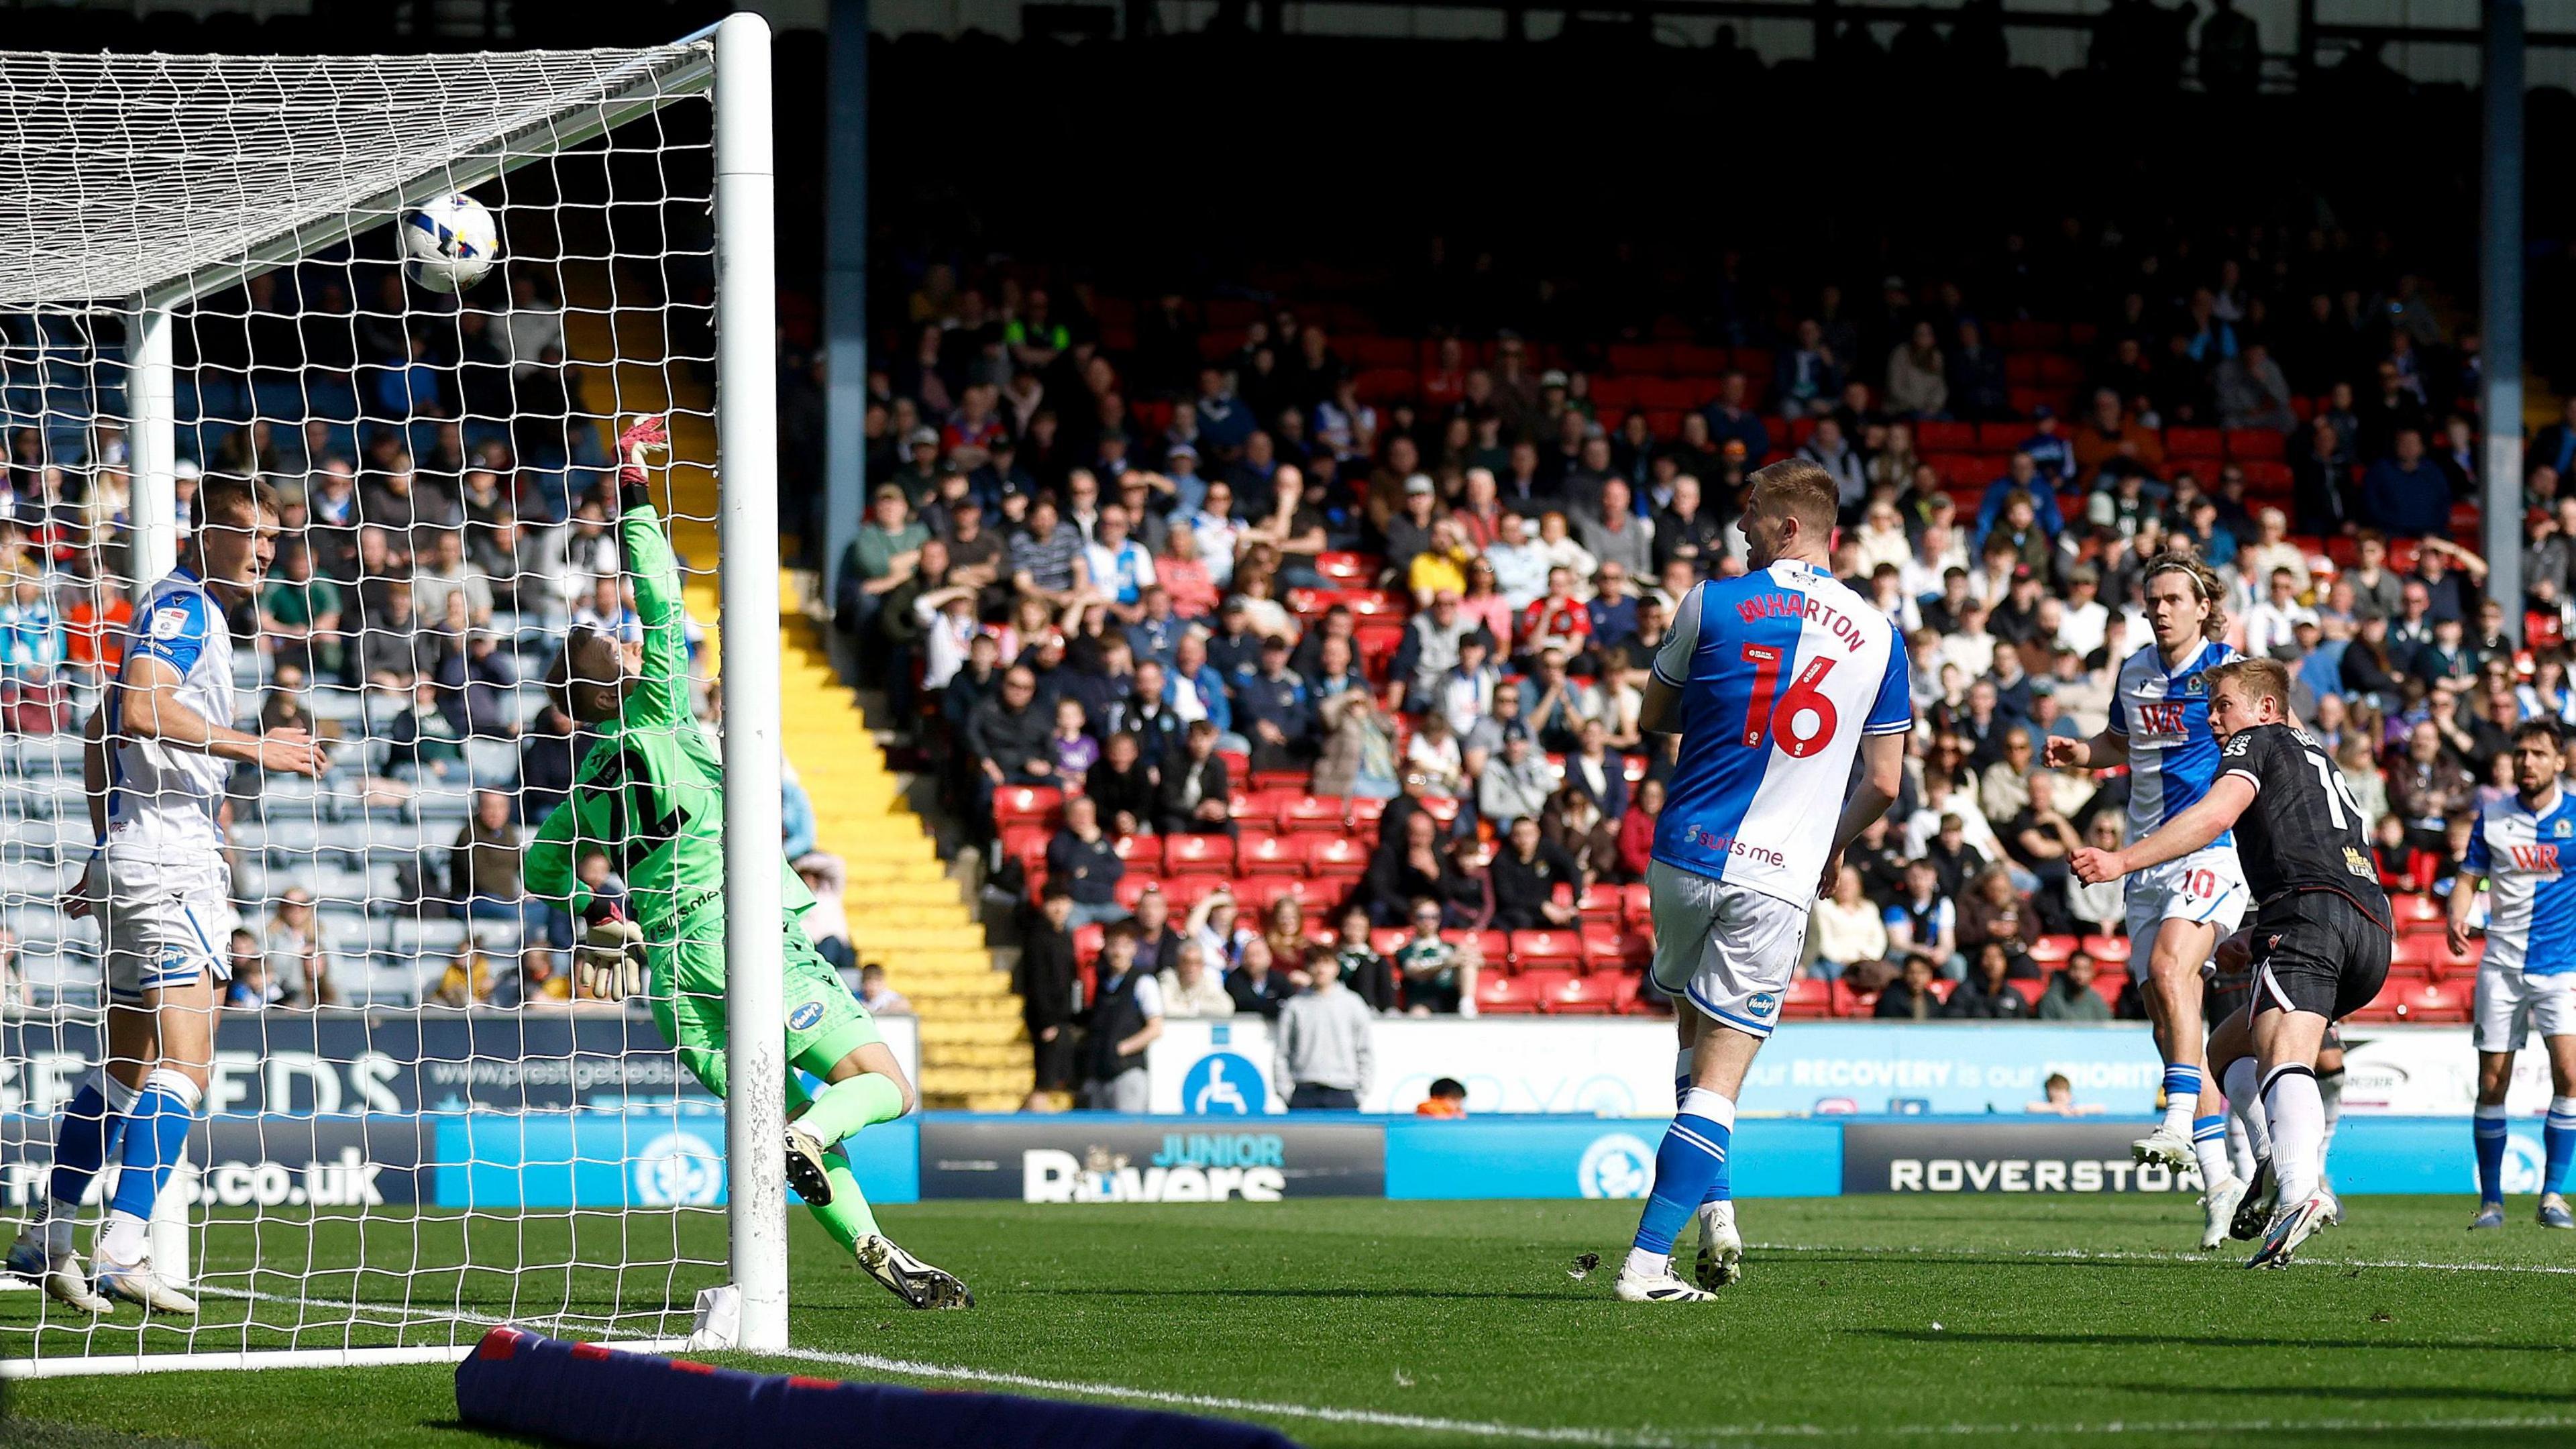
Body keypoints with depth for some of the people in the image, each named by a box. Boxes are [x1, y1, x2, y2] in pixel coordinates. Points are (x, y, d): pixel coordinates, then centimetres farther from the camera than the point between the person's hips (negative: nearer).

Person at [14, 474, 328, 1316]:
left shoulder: (195, 613, 22)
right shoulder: (183, 607, -9)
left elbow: (103, 729, 30)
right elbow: (141, 710, -26)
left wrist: (105, 848, 30)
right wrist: (256, 749, -25)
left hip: (135, 859, 11)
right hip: (165, 863, -11)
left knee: (128, 1066, 15)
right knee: (182, 1068, -17)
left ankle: (46, 1243, 21)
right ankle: (121, 1253, -24)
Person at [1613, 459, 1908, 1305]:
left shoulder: (1712, 605, -2)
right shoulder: (1878, 637, 2)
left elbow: (1655, 719, 12)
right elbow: (1885, 783, 5)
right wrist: (1835, 844, 24)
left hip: (1687, 855, 0)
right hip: (1779, 877, 0)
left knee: (1698, 1036, 24)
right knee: (1719, 1077, -1)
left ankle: (1713, 1208, 8)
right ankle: (1647, 1260, -9)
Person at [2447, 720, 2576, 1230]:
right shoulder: (2493, 817, 4)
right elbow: (2469, 878, 10)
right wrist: (2457, 919, -10)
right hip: (2502, 964, 2)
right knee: (2492, 1084, 0)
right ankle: (2490, 1199, 11)